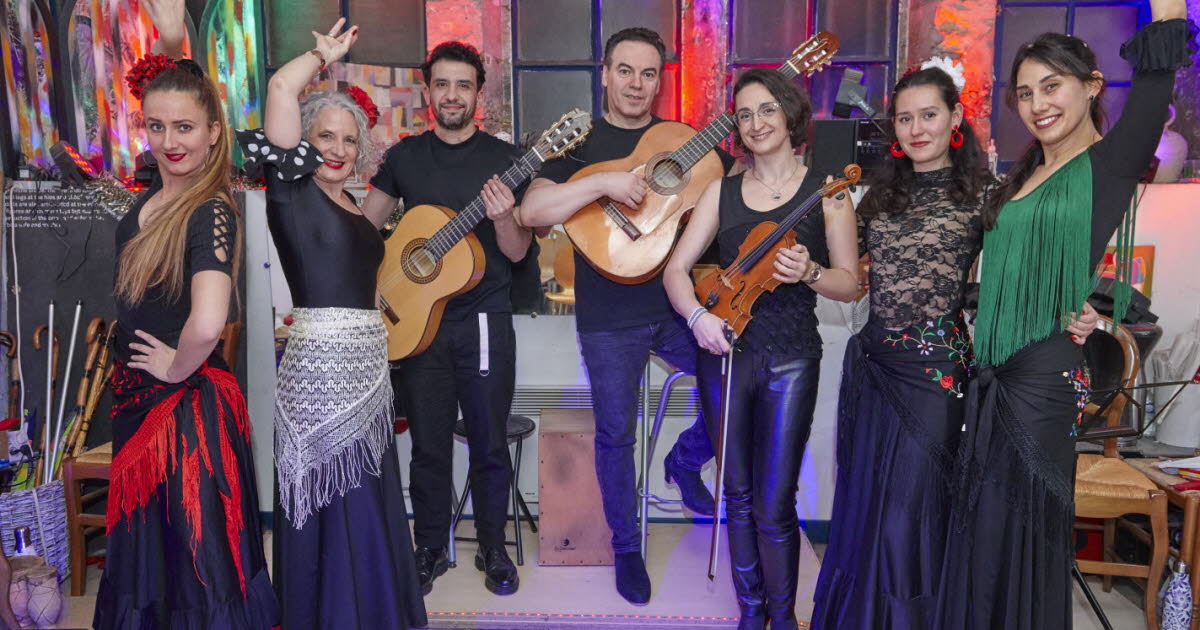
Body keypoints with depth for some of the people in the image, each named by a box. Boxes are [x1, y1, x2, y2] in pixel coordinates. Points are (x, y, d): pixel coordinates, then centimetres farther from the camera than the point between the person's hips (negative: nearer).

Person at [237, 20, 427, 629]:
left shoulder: (350, 205, 16)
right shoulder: (292, 189, -5)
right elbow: (281, 87, -14)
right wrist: (325, 54, 2)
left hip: (366, 361, 8)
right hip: (321, 360, -8)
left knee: (367, 500, 16)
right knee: (335, 506, -1)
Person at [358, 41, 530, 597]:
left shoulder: (504, 159, 0)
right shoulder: (404, 156, 7)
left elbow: (517, 253, -2)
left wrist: (502, 218, -23)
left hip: (485, 319, -1)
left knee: (489, 443, 6)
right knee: (429, 444, 9)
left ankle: (493, 548, 24)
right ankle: (430, 548, 26)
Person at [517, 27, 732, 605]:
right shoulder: (579, 144, 0)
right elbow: (531, 212, -15)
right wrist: (604, 182, -26)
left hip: (681, 304, 3)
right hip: (610, 318, -3)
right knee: (616, 435, 6)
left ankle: (685, 460, 29)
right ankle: (626, 548, 27)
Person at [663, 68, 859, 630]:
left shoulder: (825, 192, 0)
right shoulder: (722, 190, 7)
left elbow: (849, 283, 1)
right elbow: (676, 268, 3)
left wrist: (807, 272, -19)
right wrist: (696, 314, -16)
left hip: (790, 361, -3)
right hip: (724, 351, 3)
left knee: (774, 505, -2)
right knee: (738, 495, 12)